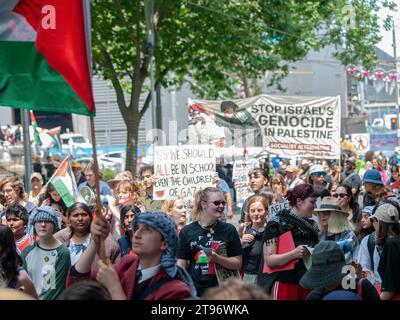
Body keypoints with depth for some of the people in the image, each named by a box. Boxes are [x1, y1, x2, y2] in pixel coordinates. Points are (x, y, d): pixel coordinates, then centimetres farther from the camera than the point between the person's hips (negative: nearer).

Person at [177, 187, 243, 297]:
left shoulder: (229, 230, 1)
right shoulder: (187, 232, 2)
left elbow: (238, 263, 1)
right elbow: (181, 265, 3)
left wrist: (216, 258, -15)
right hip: (194, 291, 0)